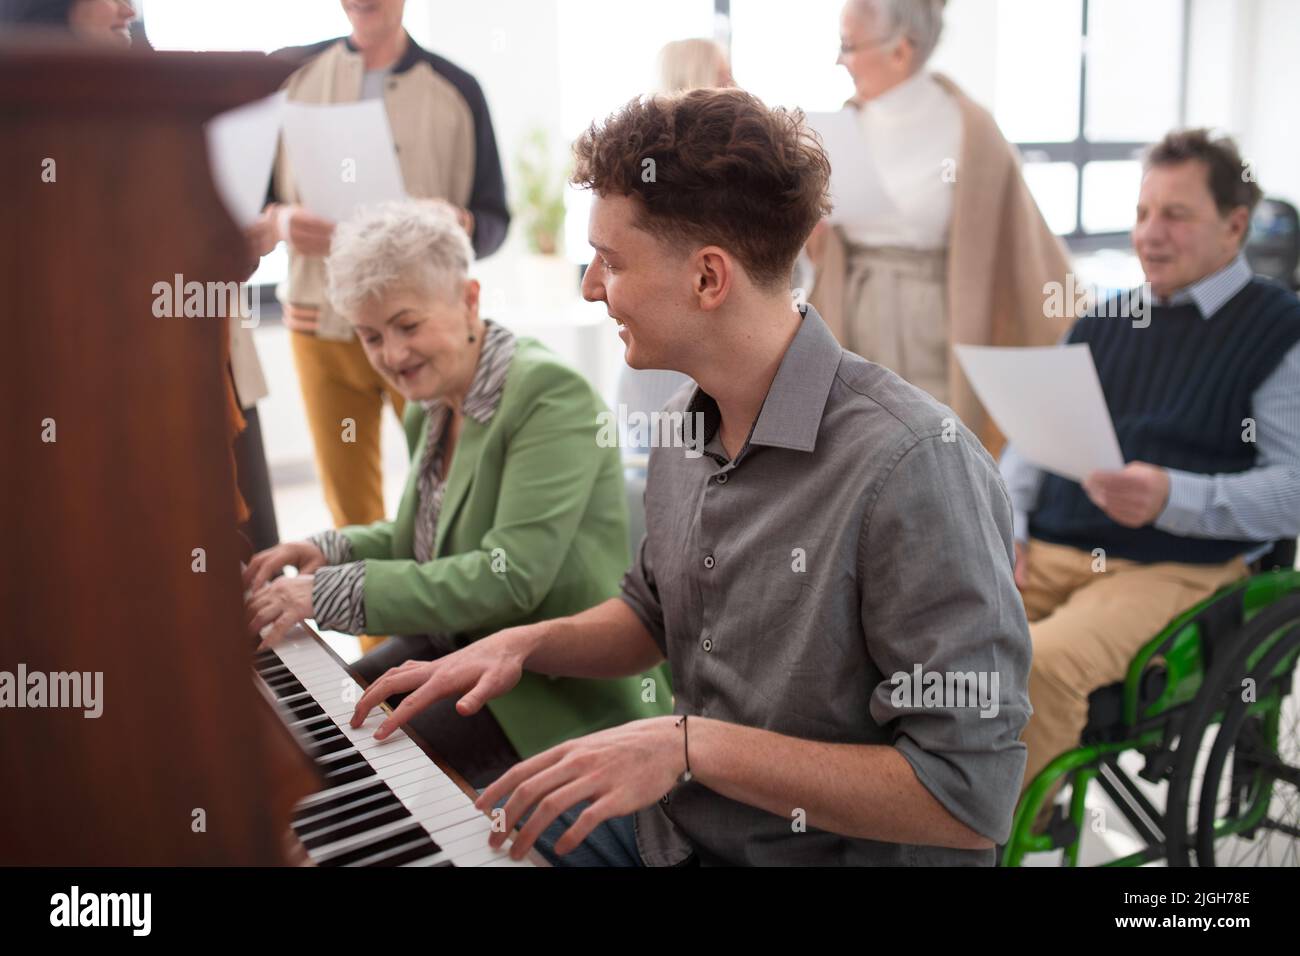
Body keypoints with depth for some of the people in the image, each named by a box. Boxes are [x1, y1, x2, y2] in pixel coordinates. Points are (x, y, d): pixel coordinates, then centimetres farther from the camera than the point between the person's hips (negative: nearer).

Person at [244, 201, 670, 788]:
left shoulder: (549, 393, -21)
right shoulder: (429, 411, 7)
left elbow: (511, 578, -28)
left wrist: (332, 591, -28)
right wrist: (333, 551, 1)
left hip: (561, 695, -8)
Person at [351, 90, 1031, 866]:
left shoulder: (915, 465, -27)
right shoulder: (689, 422, 0)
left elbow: (970, 801, -26)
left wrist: (694, 745, -27)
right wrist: (526, 646, -2)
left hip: (824, 847, -7)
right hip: (668, 822, 7)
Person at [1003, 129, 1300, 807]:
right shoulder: (1101, 322, 21)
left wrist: (1173, 498, -22)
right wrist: (1007, 522, 3)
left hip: (1175, 568, -5)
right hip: (1048, 550, 6)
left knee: (1042, 659, -34)